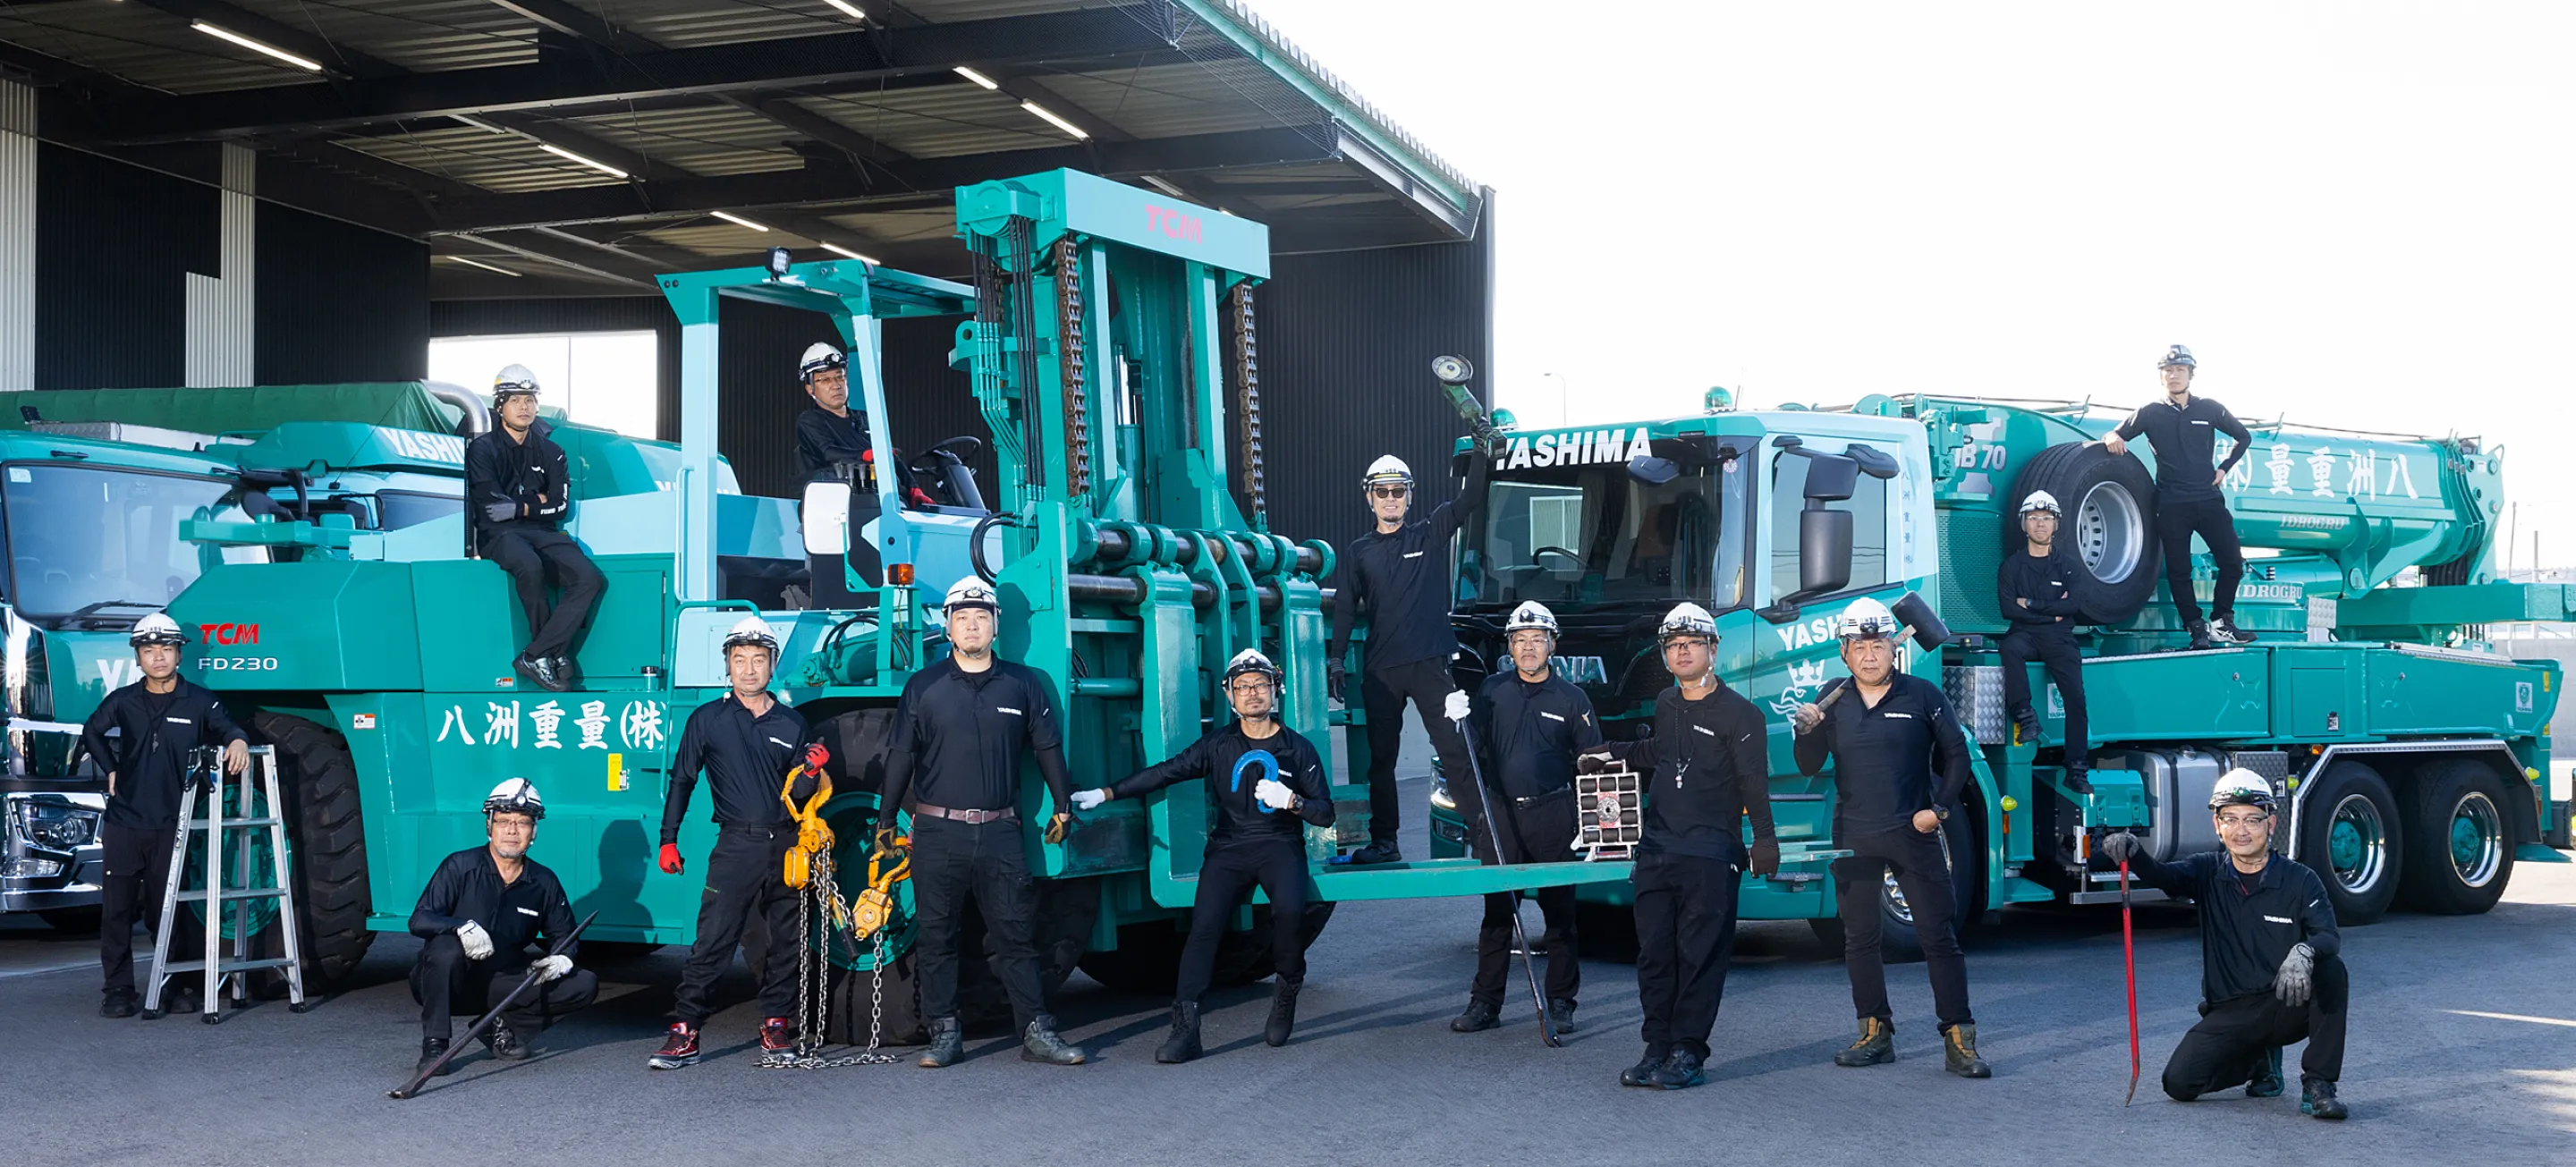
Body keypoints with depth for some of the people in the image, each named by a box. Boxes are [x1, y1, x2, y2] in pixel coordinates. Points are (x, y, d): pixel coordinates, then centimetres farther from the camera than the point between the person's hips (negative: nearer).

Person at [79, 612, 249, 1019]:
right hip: (123, 821, 2)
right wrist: (112, 771, 14)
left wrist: (237, 741, -29)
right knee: (116, 908, 2)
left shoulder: (198, 701, 1)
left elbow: (224, 728, -6)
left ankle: (178, 986, 12)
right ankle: (117, 988, 11)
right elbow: (92, 732, 24)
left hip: (171, 825, -2)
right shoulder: (123, 701, 8)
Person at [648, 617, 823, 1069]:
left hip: (785, 845, 3)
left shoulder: (792, 724, 12)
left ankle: (776, 1025, 17)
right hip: (736, 845, -3)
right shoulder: (708, 720, 4)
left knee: (784, 940, 6)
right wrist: (669, 839, 2)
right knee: (713, 939, -9)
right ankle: (684, 1031, -7)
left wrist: (811, 770, -6)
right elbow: (682, 780, 7)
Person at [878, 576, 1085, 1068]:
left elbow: (1048, 747, 16)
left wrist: (1062, 806, 16)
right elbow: (901, 755, 9)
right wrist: (887, 819, 10)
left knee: (1015, 933, 1)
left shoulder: (1023, 684, 8)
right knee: (936, 936, 3)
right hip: (937, 833, 0)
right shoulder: (923, 687, 6)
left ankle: (1036, 1032, 3)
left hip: (1000, 832, 0)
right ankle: (944, 1034, 11)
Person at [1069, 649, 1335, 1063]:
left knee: (1289, 908, -31)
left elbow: (1325, 813, 5)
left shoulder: (1298, 749, 5)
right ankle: (1184, 1028, -22)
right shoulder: (1219, 745, 9)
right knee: (1204, 924, -18)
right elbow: (1165, 772, 6)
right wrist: (1106, 793, -1)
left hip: (1280, 846, -2)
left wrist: (1290, 800, -15)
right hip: (1229, 847, 2)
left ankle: (1287, 990, -5)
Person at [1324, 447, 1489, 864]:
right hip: (1381, 670, 2)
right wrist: (1335, 658, 4)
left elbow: (1471, 498, -1)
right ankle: (1384, 841, 12)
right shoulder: (1358, 552, 12)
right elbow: (1346, 608, 12)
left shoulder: (1431, 535, 8)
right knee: (1381, 758, 5)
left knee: (1454, 748, -7)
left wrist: (1481, 449, -11)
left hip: (1430, 662, -2)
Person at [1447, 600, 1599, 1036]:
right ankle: (1485, 1003, 8)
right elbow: (1477, 751, 5)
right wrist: (1462, 721, -14)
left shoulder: (1571, 698, 4)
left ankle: (1561, 1003, 13)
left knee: (1560, 911, 4)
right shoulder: (1492, 690, 6)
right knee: (1497, 911, 3)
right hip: (1501, 816, 1)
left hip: (1553, 817, -1)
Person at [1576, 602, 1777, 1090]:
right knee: (1654, 955, 5)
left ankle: (1688, 1053, 2)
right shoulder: (1666, 703, 16)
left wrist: (1764, 837, -21)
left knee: (1700, 957, -3)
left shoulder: (1739, 714, -5)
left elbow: (1754, 783, -11)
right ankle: (1658, 1049, 11)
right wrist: (1612, 753, 32)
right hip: (1656, 849, 6)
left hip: (1711, 856, -6)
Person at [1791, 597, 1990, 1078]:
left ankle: (1959, 1041, -2)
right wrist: (1807, 731, -14)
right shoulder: (1833, 700, 6)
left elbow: (1956, 755, 5)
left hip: (1913, 833, -3)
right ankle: (1875, 1034, 18)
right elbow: (1809, 768, 6)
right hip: (1854, 837, 3)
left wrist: (1940, 808, -7)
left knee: (1939, 936, -5)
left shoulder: (1923, 695, -1)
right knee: (1859, 939, 7)